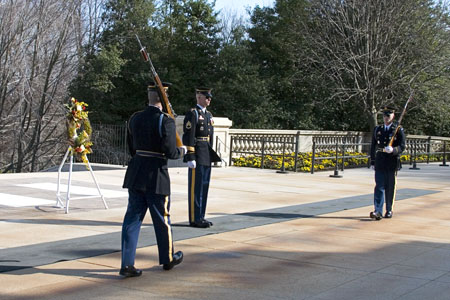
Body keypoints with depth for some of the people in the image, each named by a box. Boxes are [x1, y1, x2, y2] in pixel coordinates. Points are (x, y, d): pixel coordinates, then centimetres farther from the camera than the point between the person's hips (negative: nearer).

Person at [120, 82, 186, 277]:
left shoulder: (135, 119, 6)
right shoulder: (165, 121, -14)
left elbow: (131, 148, 13)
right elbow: (171, 152, -16)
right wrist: (182, 150, 5)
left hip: (135, 174, 5)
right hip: (156, 176, -5)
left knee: (133, 218, 6)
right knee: (162, 219, 11)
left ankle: (127, 263, 3)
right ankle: (168, 259, 29)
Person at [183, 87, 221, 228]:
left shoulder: (208, 115, 18)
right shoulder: (192, 114, -10)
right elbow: (188, 137, -15)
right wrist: (190, 158, -20)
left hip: (207, 157, 9)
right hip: (197, 156, -9)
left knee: (204, 186, 11)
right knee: (195, 187, -4)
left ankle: (200, 217, 18)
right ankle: (194, 219, 1)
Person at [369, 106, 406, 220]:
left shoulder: (398, 129, 1)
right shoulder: (377, 129, 11)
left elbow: (402, 146, -4)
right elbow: (373, 147, 16)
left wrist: (393, 150, -24)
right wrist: (372, 162, 13)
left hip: (392, 164, -2)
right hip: (380, 163, 2)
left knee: (390, 188, 7)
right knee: (379, 187, -7)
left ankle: (389, 210, 20)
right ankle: (378, 212, -12)